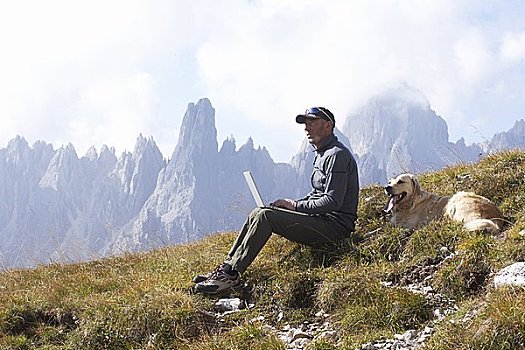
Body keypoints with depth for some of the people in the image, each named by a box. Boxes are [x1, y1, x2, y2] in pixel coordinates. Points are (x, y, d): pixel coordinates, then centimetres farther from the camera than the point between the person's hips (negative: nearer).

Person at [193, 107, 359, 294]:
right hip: (321, 218, 10)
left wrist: (295, 205, -13)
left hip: (336, 225, -10)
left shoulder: (337, 155, -14)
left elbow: (333, 201, -22)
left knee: (265, 216, -21)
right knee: (258, 213, 1)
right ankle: (227, 266, -2)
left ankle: (231, 275, -21)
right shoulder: (322, 154, 19)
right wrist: (291, 204, 6)